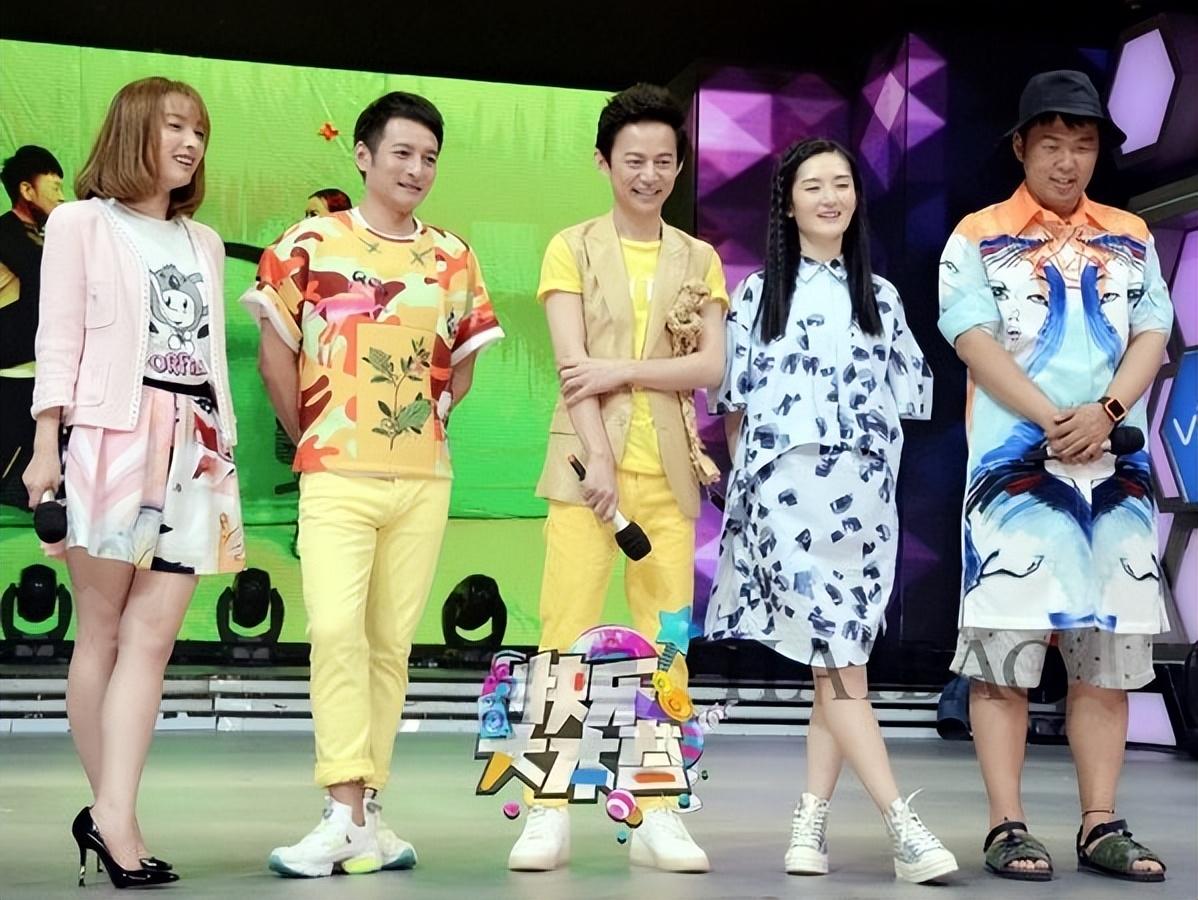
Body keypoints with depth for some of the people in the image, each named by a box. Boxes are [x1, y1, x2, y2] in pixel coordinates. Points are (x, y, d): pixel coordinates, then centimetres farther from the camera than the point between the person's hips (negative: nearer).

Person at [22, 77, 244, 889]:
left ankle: (113, 817, -12)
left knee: (152, 636, -7)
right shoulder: (82, 223, 7)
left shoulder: (204, 242, 21)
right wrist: (46, 444, -8)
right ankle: (111, 812, 3)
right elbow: (59, 341, 0)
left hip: (196, 447, 4)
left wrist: (224, 443, 13)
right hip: (113, 438, -4)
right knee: (102, 630, -1)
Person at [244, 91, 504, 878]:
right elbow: (274, 350, 3)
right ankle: (345, 814, -12)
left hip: (424, 479, 3)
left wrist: (436, 417, 10)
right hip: (337, 475, -3)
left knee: (392, 643, 4)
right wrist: (309, 436, 6)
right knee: (336, 630, -15)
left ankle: (367, 811, 11)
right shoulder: (312, 244, 1)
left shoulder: (453, 256, 10)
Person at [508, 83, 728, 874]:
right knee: (566, 634, -7)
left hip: (666, 469, 3)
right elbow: (571, 364, -5)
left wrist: (623, 370, -11)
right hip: (588, 461, -2)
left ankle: (659, 812, 7)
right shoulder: (573, 248, 5)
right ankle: (549, 811, -3)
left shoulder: (699, 259, 12)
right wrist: (597, 458, -15)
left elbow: (711, 367, 1)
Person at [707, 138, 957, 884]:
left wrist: (870, 463, 4)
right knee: (838, 658, -10)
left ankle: (811, 821, 8)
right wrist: (751, 472, 2)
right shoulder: (759, 292, 7)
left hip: (863, 496, 3)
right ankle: (903, 826, -14)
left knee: (839, 658, 2)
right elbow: (733, 401, 7)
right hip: (786, 491, -3)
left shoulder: (880, 296, 13)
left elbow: (909, 398, 13)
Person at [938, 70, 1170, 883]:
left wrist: (1105, 412, -11)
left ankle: (1101, 825, 9)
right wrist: (1052, 423, -15)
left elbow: (1152, 337, 8)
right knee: (1004, 652, -5)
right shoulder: (980, 237, 6)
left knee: (1109, 655, 4)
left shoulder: (1132, 238, 16)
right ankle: (1008, 826, -1)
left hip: (1119, 467, 4)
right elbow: (976, 342, -6)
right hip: (1015, 466, -3)